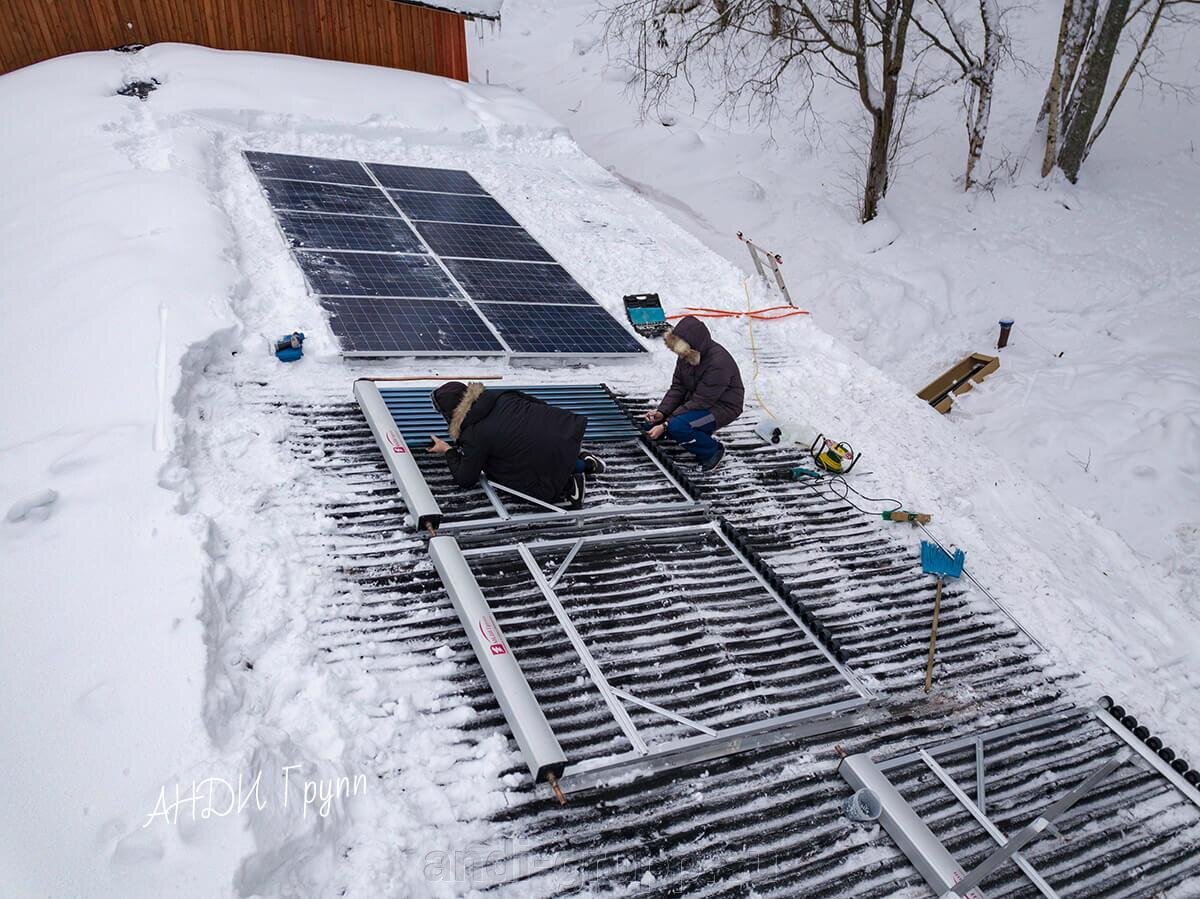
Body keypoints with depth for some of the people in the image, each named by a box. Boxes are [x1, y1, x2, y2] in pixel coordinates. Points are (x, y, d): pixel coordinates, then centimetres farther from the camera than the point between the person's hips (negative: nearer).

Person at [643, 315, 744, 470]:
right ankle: (702, 435, 13)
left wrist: (666, 424, -28)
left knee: (677, 427, -32)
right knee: (650, 423, -3)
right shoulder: (686, 355, -7)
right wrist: (661, 412, -17)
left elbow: (701, 402, -28)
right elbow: (678, 387, 0)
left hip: (721, 406, -8)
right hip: (694, 401, 8)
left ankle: (712, 451, -5)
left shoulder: (719, 363, -31)